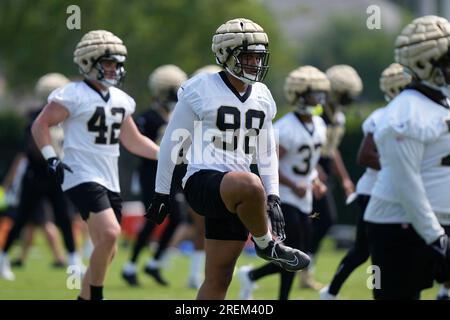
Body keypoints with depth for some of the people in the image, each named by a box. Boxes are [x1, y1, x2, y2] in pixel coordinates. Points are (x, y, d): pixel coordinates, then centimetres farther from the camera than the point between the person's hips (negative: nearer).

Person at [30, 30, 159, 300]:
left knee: (107, 252, 8)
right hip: (82, 176, -8)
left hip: (110, 181, 8)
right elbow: (40, 125, -5)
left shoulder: (120, 100, 14)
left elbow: (133, 141, 22)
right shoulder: (74, 95, -8)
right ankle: (96, 295, -13)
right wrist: (51, 158, -17)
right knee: (110, 233, -25)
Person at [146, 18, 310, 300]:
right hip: (202, 182, -6)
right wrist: (162, 193, 3)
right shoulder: (200, 89, -4)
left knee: (218, 281, 5)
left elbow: (267, 153, 21)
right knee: (250, 186, -39)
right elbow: (172, 142, 2)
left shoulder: (261, 97, 14)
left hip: (233, 196, 6)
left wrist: (272, 197, 9)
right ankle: (267, 244, -12)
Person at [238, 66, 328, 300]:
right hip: (284, 199, -8)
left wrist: (316, 183, 3)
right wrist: (294, 186, -25)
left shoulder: (318, 125, 8)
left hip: (303, 201, 8)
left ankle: (251, 275, 26)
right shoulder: (286, 129, -19)